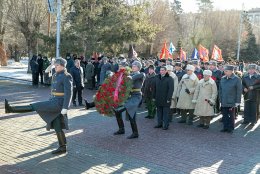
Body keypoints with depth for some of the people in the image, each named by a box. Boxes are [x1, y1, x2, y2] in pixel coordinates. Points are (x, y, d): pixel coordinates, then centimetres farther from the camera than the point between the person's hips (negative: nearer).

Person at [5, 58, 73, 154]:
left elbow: (68, 93, -17)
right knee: (57, 126, 10)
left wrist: (65, 108, -22)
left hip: (59, 103, -10)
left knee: (34, 106, -12)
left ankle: (11, 109, -11)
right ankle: (62, 147, 18)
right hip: (55, 102, 10)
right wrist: (50, 105, 25)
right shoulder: (56, 76, 17)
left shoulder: (66, 77, -12)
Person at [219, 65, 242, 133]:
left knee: (231, 116, 7)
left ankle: (231, 128, 18)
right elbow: (220, 90, 13)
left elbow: (239, 91, -7)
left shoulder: (237, 79, -7)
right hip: (223, 102, 4)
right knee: (225, 116, 9)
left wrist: (237, 102, -9)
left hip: (231, 102, -4)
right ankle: (225, 127, 20)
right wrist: (220, 99, 9)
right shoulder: (223, 79, 7)